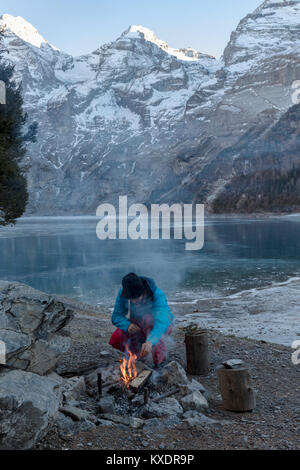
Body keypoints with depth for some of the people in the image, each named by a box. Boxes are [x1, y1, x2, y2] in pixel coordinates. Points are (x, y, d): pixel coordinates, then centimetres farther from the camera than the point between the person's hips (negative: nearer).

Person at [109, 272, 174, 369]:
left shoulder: (157, 294, -34)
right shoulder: (123, 293, -21)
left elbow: (162, 320, -48)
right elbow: (116, 317, -13)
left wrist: (150, 341, -65)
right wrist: (128, 325, -35)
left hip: (163, 325, -4)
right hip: (139, 326, 4)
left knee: (147, 319, -38)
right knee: (116, 340, -20)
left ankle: (160, 357, -16)